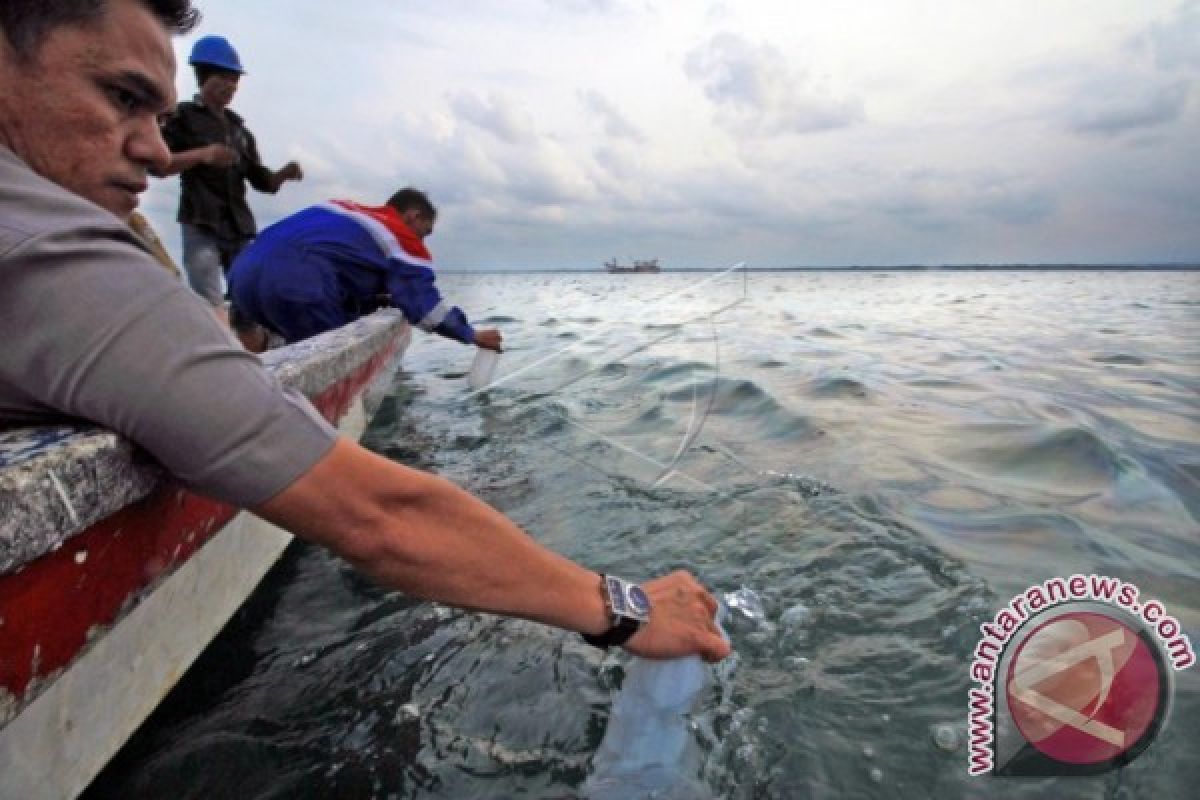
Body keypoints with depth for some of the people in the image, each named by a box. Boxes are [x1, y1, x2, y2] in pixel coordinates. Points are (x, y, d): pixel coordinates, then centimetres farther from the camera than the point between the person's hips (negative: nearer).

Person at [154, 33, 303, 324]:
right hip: (201, 225, -5)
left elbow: (260, 180, 17)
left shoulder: (239, 128, 20)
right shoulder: (182, 117, 5)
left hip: (239, 226, 5)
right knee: (211, 309, -15)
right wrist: (201, 154, -18)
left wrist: (283, 174, -4)